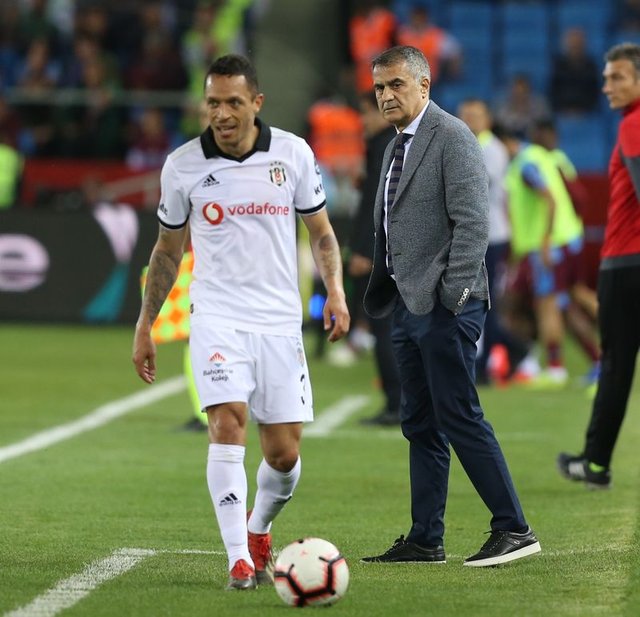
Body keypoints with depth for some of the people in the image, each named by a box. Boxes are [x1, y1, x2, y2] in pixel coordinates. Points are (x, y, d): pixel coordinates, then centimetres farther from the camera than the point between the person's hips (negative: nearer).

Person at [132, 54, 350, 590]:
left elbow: (320, 230, 10)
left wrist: (335, 289, -6)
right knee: (228, 422, -22)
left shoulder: (293, 154, -1)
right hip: (217, 317, -1)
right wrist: (145, 326, 12)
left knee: (284, 454, 3)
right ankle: (239, 560, -20)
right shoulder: (183, 165, -1)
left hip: (280, 320, 1)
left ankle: (258, 531, 34)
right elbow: (168, 249, 11)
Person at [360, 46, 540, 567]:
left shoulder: (452, 137, -10)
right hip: (409, 307, 9)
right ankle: (425, 540, 14)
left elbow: (473, 221, -17)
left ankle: (514, 529, -8)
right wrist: (379, 294, 15)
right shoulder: (397, 147, 18)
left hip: (445, 307, -9)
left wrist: (452, 294, -20)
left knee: (460, 418, -11)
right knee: (421, 425, 10)